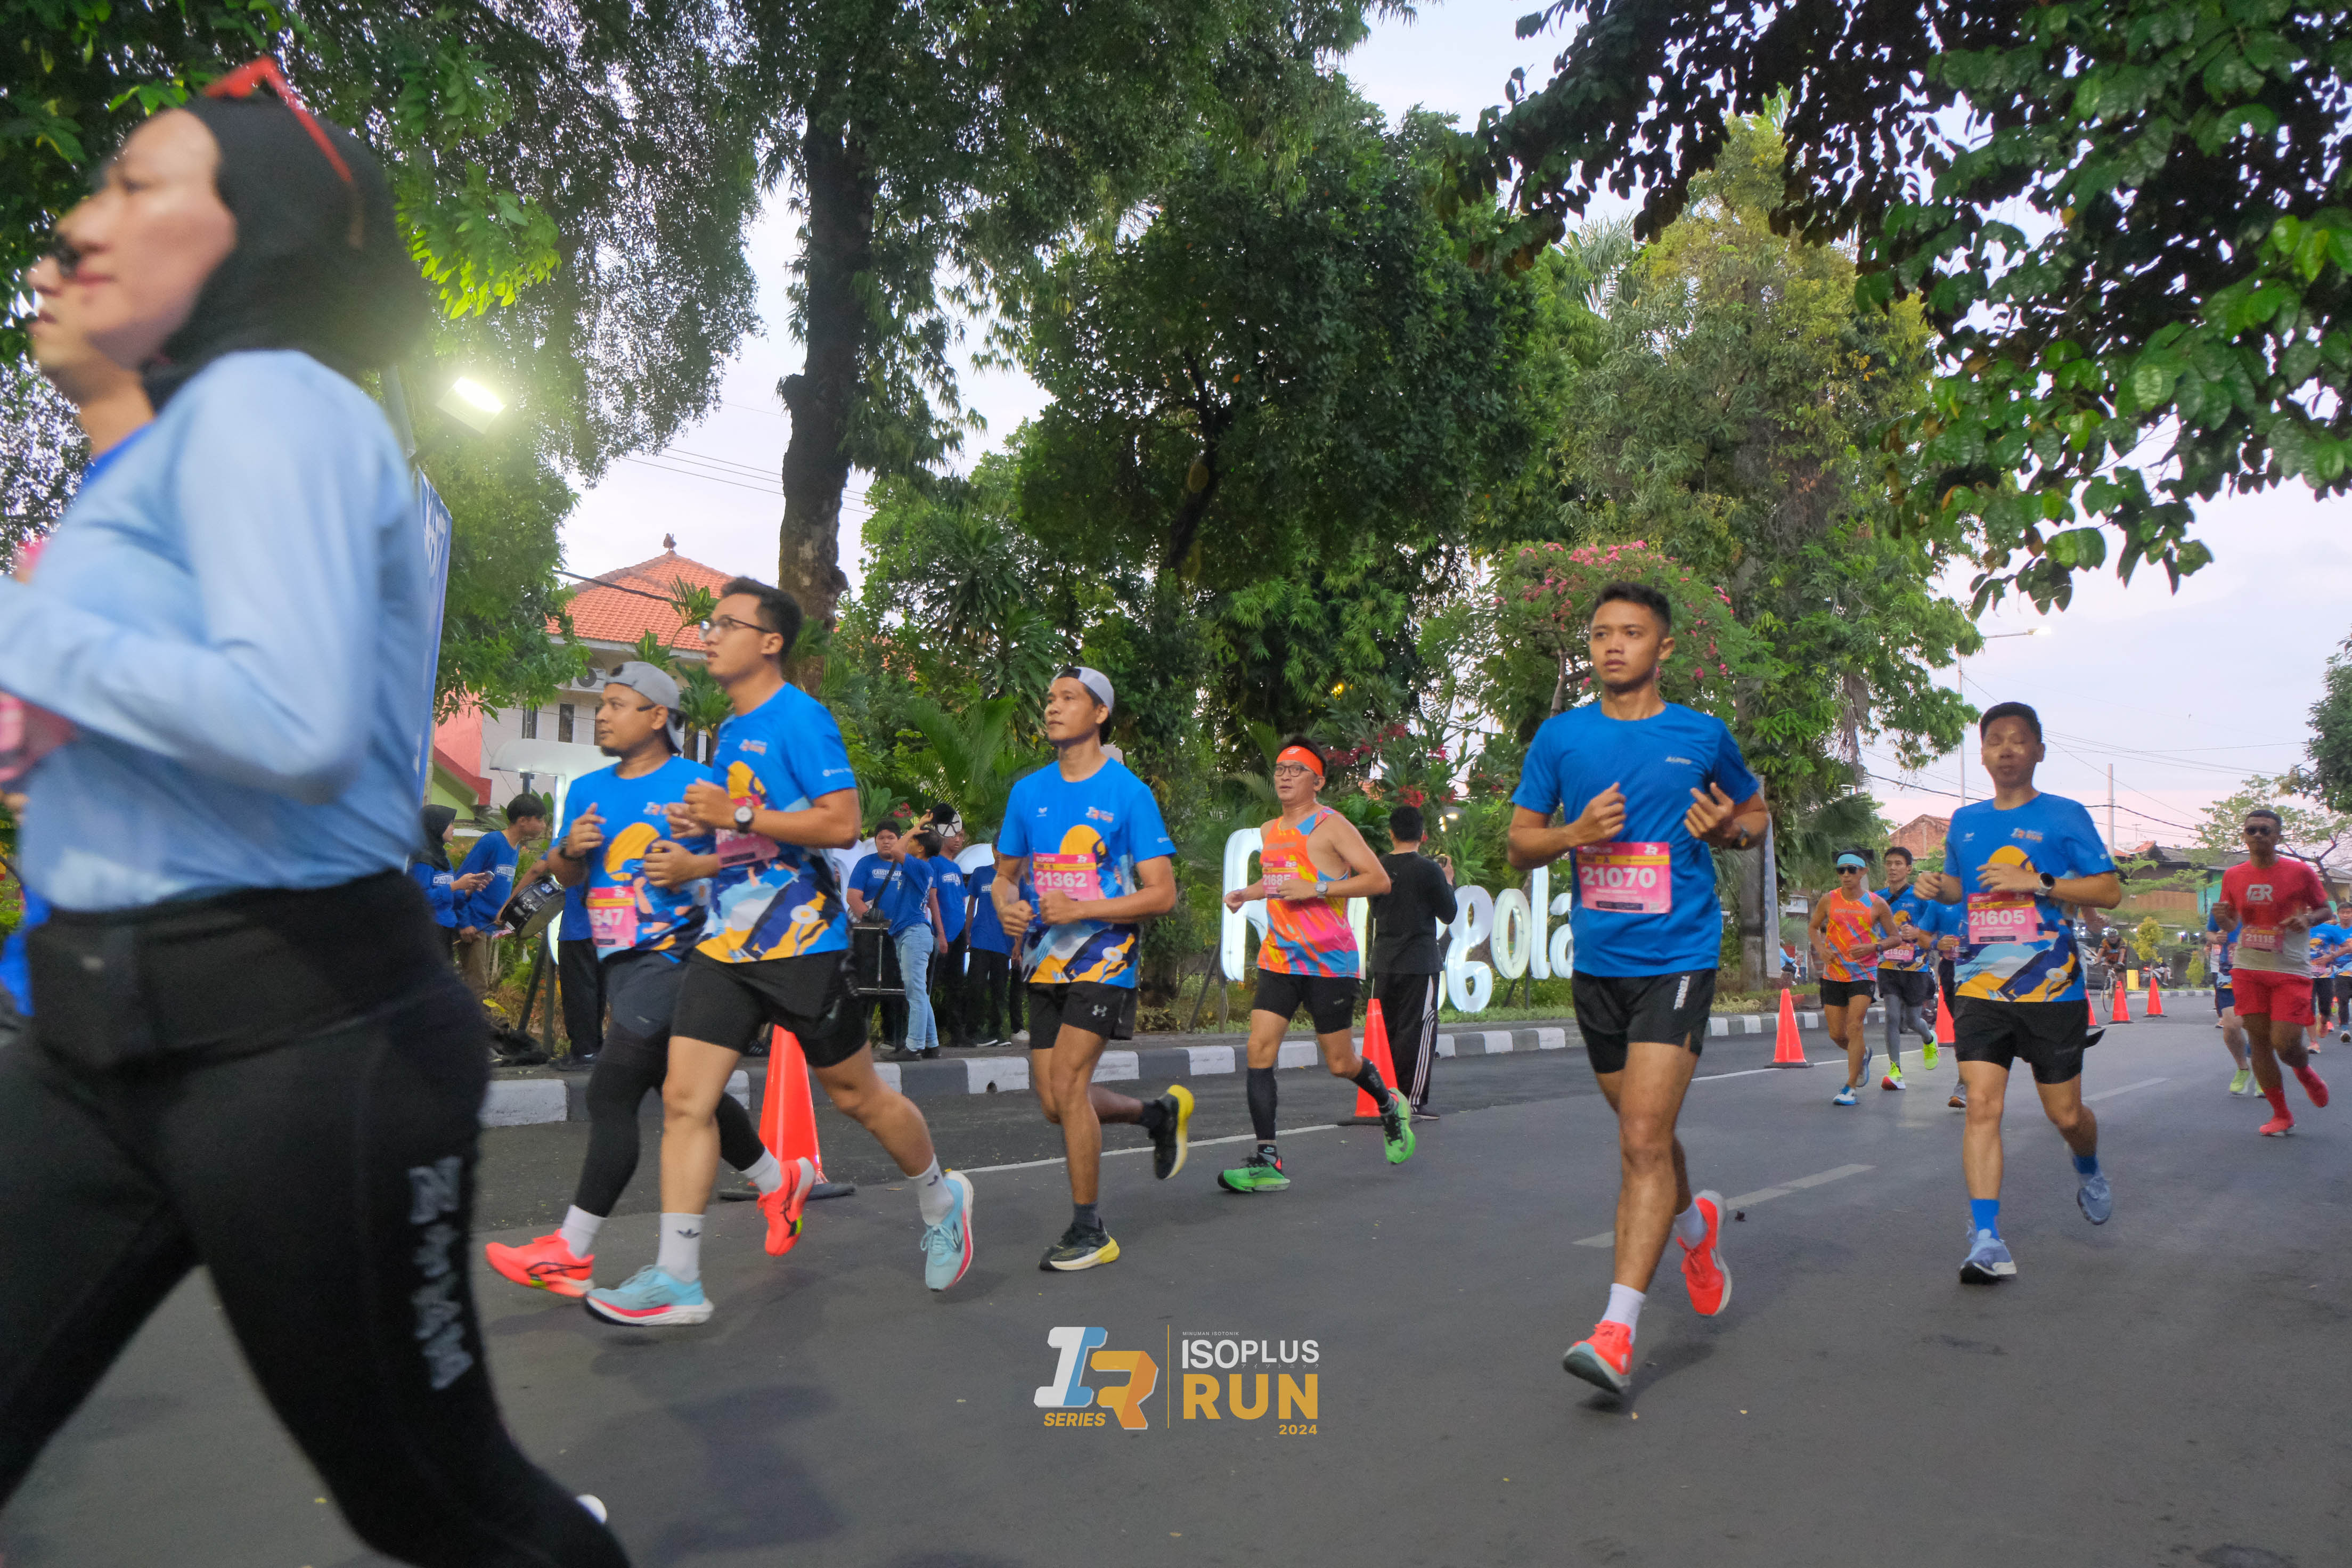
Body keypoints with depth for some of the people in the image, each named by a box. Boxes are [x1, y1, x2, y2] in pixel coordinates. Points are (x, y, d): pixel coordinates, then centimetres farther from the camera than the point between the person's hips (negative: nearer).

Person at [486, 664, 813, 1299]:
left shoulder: (696, 784, -7)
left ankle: (572, 1252, -2)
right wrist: (569, 850, -1)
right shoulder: (589, 790, 14)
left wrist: (696, 867, -22)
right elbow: (567, 877, 20)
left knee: (611, 1092, -10)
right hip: (622, 961, 8)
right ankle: (779, 1181, 34)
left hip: (673, 954, -8)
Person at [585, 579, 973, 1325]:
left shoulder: (800, 717, -11)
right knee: (684, 1098, -2)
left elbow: (842, 822, -20)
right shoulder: (730, 729, 16)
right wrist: (704, 830, 8)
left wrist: (737, 817, -20)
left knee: (857, 1095, 6)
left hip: (799, 943, -8)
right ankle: (677, 1279, 4)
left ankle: (941, 1201, 30)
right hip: (725, 942, 8)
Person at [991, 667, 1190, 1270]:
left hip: (1103, 960, -6)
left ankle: (1089, 1231, 0)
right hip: (1045, 964, 6)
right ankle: (1162, 1113, 35)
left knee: (1067, 1086, -16)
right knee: (1055, 1103, 7)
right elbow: (1006, 874, 17)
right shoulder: (1028, 791, 9)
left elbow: (1162, 893, -9)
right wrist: (1007, 907, -7)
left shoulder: (1129, 793, -7)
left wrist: (1082, 909, -20)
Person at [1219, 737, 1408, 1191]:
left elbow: (1379, 880, -13)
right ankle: (1267, 1161, -9)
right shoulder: (1269, 832, 13)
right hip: (1278, 959, 6)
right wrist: (1247, 893, 13)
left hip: (1330, 962, -5)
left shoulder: (1331, 825, -7)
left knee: (1340, 1064, 3)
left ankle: (1390, 1105, 36)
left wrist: (1316, 889, -20)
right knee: (1260, 1048, -11)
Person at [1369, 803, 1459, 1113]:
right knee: (1418, 1030, 0)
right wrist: (1448, 882, 14)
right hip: (1420, 963, -5)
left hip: (1384, 963, 5)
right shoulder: (1429, 870, -10)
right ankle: (1413, 1100, 0)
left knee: (1385, 1029, 11)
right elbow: (1449, 914, -2)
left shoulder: (1378, 868, 3)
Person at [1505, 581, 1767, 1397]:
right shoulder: (1560, 737, 5)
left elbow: (1755, 812, 17)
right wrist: (1576, 832, -12)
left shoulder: (1703, 736, 1)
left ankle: (1616, 1332, -11)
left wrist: (1728, 829, -6)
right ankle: (1696, 1228, 49)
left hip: (1677, 958, -3)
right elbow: (1519, 844, 8)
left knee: (1644, 1141, -14)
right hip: (1596, 959, 4)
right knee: (1642, 1135, 18)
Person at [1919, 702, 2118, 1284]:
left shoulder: (2064, 815, -1)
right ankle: (1986, 1240, -11)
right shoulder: (1964, 821, 11)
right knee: (1982, 1105, -11)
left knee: (2066, 1115, 8)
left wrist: (2036, 882, -17)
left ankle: (2090, 1172, 44)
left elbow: (2110, 891, -4)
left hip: (2052, 990, -2)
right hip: (1982, 989, 2)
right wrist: (1937, 887, 2)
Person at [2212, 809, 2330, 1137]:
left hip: (2291, 971, -3)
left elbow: (2324, 908, 7)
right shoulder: (2233, 875, 5)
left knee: (2285, 1043, -10)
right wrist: (2222, 917, -8)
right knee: (2259, 1041, 2)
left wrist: (2308, 919, -14)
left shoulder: (2300, 871, -4)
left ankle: (2305, 1072, 29)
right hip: (2248, 970, 3)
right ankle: (2281, 1115, 16)